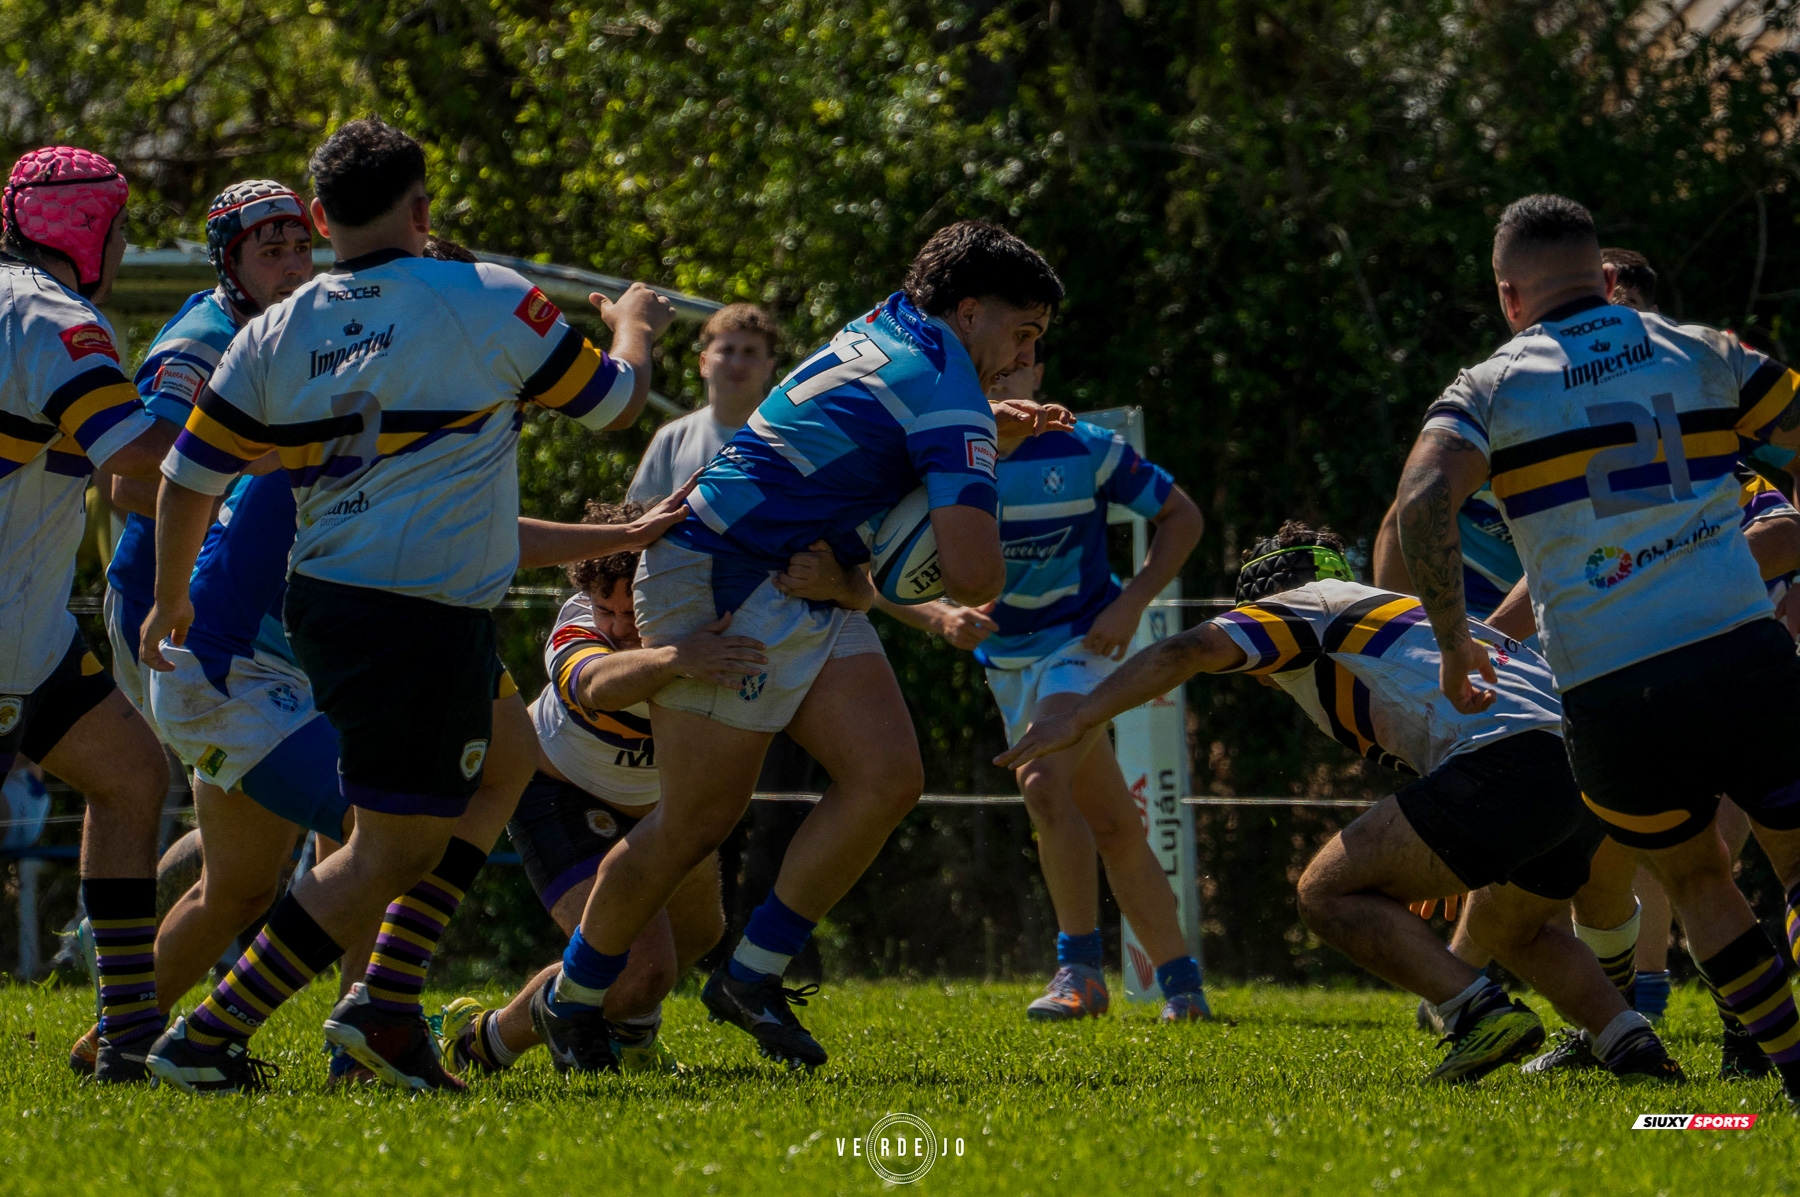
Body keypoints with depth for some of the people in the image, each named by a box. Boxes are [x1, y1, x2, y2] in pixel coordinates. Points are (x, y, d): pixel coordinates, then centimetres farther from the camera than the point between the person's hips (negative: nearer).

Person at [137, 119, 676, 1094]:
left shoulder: (276, 335, 6)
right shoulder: (486, 302, -7)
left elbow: (186, 474, 7)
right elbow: (615, 401, 6)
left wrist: (169, 601, 23)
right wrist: (634, 327, 29)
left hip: (322, 602, 8)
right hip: (424, 618, -8)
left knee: (508, 751, 25)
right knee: (394, 851, -1)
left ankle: (387, 999, 15)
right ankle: (210, 1039, -5)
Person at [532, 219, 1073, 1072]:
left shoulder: (887, 326, 11)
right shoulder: (950, 401, -17)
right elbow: (974, 577, -23)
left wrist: (992, 430, 24)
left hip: (803, 595, 10)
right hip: (723, 585, -10)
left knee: (888, 776, -4)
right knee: (698, 821, -2)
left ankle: (753, 976, 3)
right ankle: (572, 998, 17)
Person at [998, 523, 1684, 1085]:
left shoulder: (1308, 603, 15)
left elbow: (1187, 652, 2)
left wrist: (1074, 722, 8)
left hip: (1501, 757, -8)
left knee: (1329, 891, 1)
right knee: (1507, 925, 33)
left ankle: (1482, 1013, -13)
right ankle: (1634, 1045, 12)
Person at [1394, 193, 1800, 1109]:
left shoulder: (1492, 389, 5)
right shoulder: (1703, 354, 12)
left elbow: (1421, 502, -12)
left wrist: (1453, 644, -4)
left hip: (1608, 690, 0)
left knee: (1694, 881, 21)